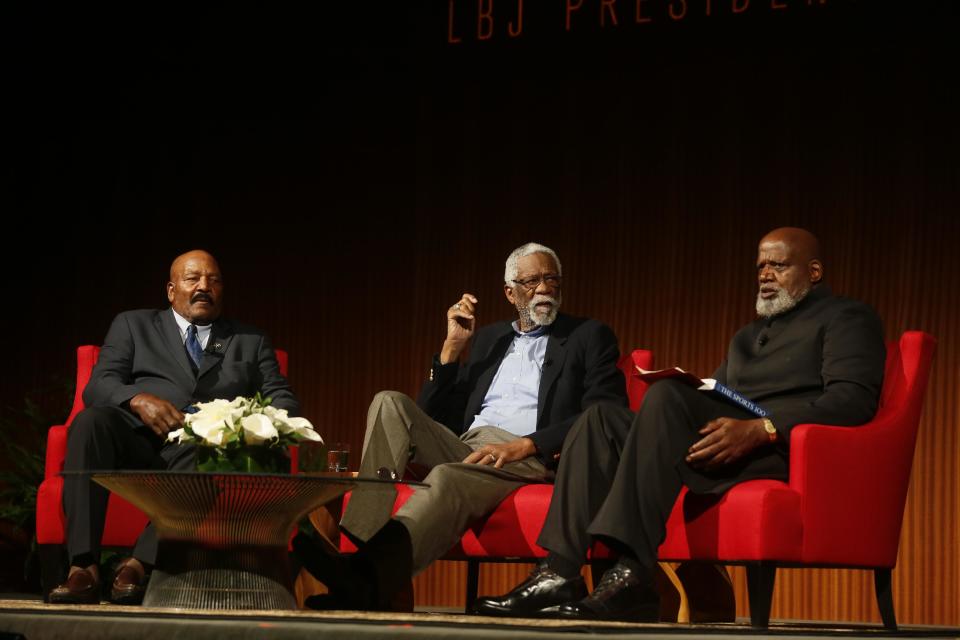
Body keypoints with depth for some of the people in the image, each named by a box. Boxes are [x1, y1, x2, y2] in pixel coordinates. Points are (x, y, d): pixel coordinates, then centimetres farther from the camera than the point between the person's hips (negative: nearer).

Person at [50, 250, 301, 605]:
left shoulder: (250, 343, 26)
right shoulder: (133, 326, 22)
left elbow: (284, 402, 16)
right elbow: (97, 388, 9)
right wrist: (138, 399, -15)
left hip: (202, 447, 0)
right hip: (137, 440, 0)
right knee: (92, 420, -34)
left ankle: (139, 565, -42)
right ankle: (83, 569, -40)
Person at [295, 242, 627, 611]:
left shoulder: (590, 338, 13)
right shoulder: (489, 338, 29)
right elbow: (437, 415, 25)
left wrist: (524, 445, -16)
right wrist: (453, 346, 12)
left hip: (531, 460, -6)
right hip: (461, 449, 6)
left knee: (448, 478, -38)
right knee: (390, 404, -20)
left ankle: (367, 579, -61)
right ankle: (362, 544, -36)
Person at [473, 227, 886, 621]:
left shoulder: (846, 318, 8)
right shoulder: (747, 337, 34)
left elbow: (855, 397, -10)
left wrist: (759, 429, -22)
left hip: (786, 449, -8)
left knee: (665, 395, -29)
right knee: (602, 419, -10)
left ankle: (631, 575, -42)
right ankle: (558, 574, -27)